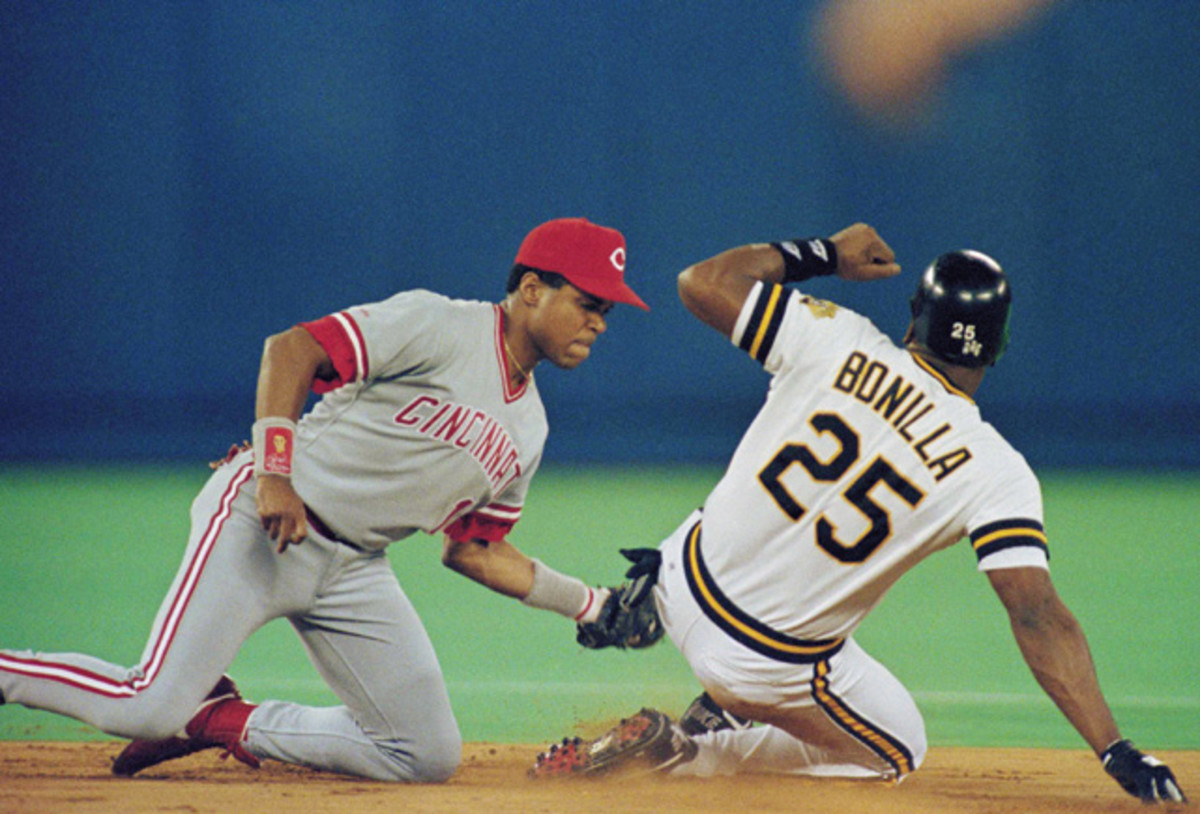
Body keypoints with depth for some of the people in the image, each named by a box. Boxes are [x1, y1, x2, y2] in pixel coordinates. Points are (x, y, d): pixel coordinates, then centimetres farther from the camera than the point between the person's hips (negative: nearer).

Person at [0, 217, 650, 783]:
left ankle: (225, 722, 9)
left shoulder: (527, 429, 15)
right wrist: (274, 473, -27)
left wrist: (590, 604, 11)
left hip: (354, 569, 8)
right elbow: (291, 349, -17)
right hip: (263, 525, -8)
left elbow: (473, 550, 19)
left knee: (430, 756, -2)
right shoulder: (441, 327, -10)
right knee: (150, 708, -20)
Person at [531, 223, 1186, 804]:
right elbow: (1039, 616, -26)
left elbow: (702, 282, -4)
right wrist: (1118, 753, -27)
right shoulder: (995, 474, -18)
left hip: (684, 585, 5)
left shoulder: (838, 343, -12)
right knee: (896, 750, 24)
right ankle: (680, 751, 7)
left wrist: (823, 253, 9)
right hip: (771, 661, -5)